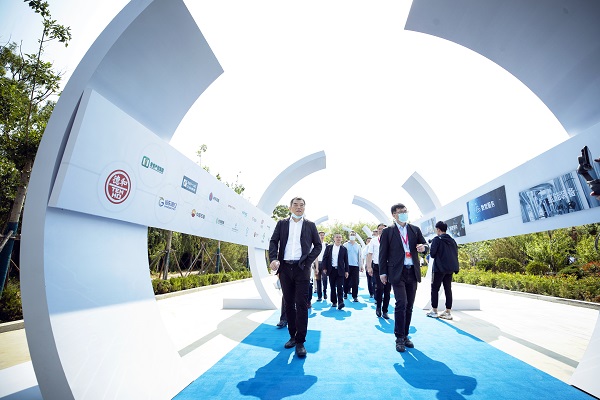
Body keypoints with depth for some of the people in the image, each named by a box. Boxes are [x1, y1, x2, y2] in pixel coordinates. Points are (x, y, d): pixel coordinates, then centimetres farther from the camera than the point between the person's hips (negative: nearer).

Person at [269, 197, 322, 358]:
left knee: (301, 304, -1)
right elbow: (273, 241, 2)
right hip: (284, 268, 2)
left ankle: (300, 341, 11)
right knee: (288, 304, 12)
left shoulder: (310, 225, 7)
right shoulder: (282, 223, 8)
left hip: (301, 268, -2)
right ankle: (292, 336, 28)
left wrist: (308, 261, -3)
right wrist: (273, 259, -13)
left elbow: (318, 245, 8)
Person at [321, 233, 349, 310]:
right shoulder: (329, 247, 5)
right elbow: (325, 258, 4)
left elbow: (346, 260, 6)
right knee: (332, 287, 8)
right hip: (331, 270, 1)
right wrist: (324, 268, -4)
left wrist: (346, 271, 3)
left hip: (340, 270, -1)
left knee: (340, 286, -8)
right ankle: (334, 302, 18)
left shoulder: (344, 249, 5)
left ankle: (340, 302, -9)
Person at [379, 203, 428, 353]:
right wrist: (383, 272, -4)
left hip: (413, 272, 4)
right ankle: (399, 338, 4)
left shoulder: (415, 229, 10)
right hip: (397, 273, -4)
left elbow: (424, 244, 14)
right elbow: (383, 253, -1)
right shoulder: (387, 231, -1)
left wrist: (423, 247, -11)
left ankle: (405, 335, 25)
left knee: (409, 306, 11)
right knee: (401, 303, -11)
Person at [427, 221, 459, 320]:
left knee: (435, 289, 4)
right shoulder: (452, 240, 9)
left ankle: (434, 311, 9)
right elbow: (456, 254, 11)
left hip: (439, 268, -6)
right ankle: (448, 312, 14)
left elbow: (432, 254, -14)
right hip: (450, 268, 6)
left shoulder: (437, 239, -11)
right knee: (448, 289, 10)